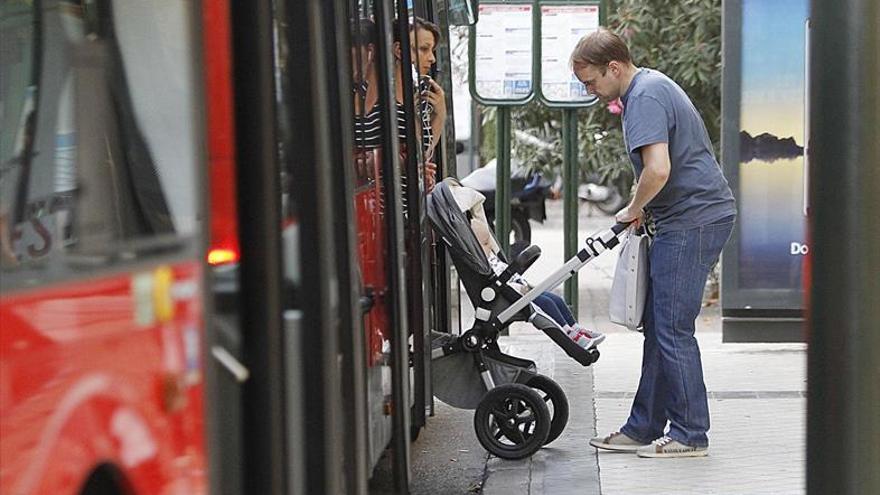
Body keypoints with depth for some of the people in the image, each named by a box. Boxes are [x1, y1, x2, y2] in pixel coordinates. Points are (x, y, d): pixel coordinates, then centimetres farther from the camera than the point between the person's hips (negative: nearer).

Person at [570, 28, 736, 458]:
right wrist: (640, 211, 19)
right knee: (659, 326, 13)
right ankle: (644, 428, 19)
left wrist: (633, 210, -10)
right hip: (689, 217, 11)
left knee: (672, 328, -6)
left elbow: (658, 170, -28)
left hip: (692, 220, -11)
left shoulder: (645, 96, -17)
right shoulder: (649, 85, 17)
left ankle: (689, 435, 1)